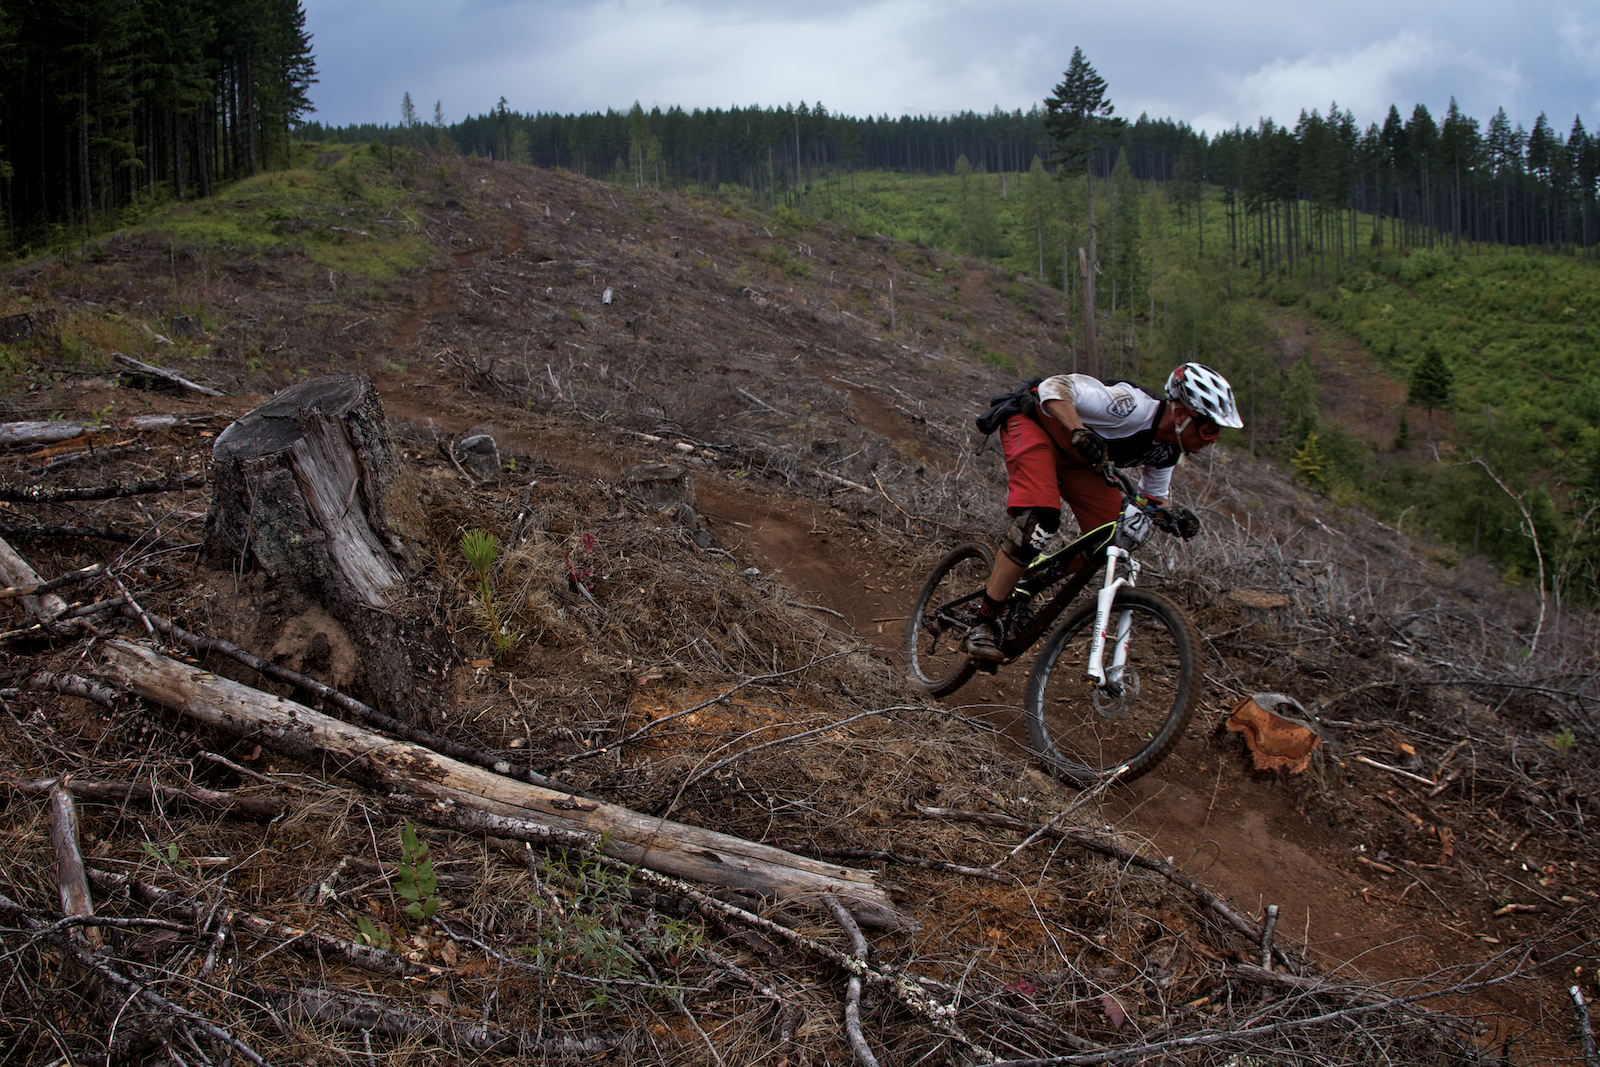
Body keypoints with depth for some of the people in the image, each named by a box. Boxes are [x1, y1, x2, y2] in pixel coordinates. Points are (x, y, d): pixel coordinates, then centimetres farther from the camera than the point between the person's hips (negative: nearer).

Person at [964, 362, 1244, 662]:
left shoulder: (1168, 451, -7)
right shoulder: (1133, 407, -34)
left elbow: (1152, 497, 8)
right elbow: (1055, 386, -35)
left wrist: (1173, 516, -15)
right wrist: (1079, 431, -52)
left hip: (1075, 457, 8)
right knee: (1040, 521, -29)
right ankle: (984, 621, -19)